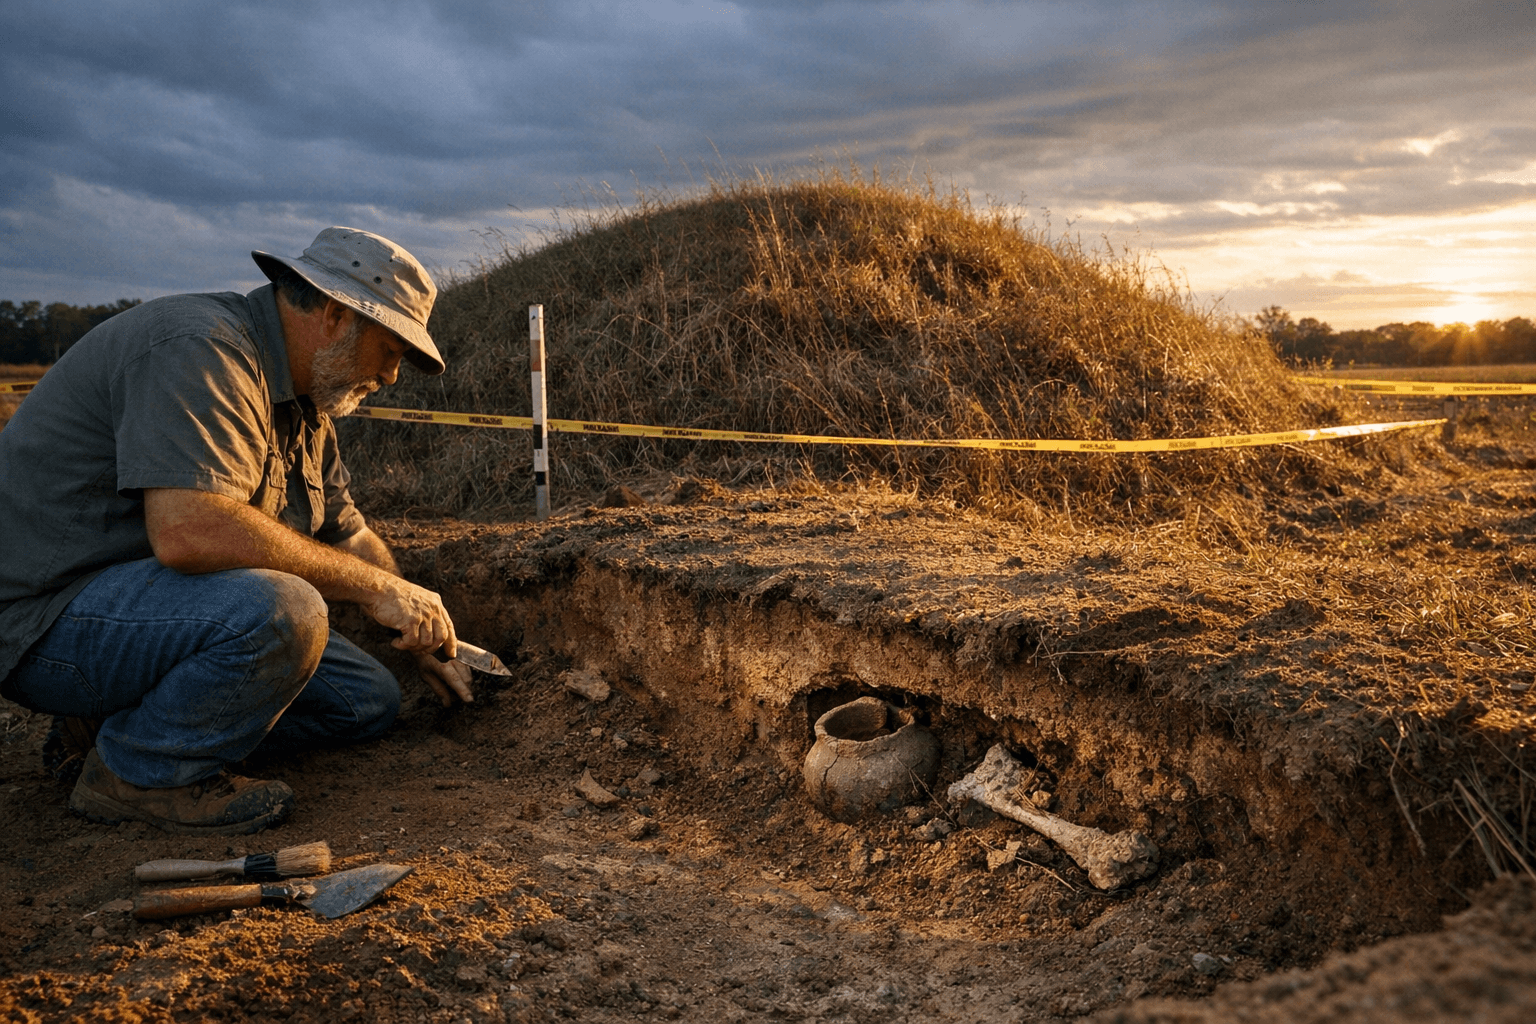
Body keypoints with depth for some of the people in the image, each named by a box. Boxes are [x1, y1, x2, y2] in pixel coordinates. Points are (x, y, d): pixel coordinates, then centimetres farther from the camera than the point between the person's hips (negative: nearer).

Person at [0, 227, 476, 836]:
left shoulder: (300, 403, 11)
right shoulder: (199, 348, -22)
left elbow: (348, 536, 20)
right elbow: (188, 532, -35)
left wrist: (421, 637, 21)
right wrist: (373, 586, -28)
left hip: (157, 592, 10)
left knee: (369, 701, 7)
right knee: (275, 611, -35)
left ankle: (120, 715, 10)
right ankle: (134, 774, -9)